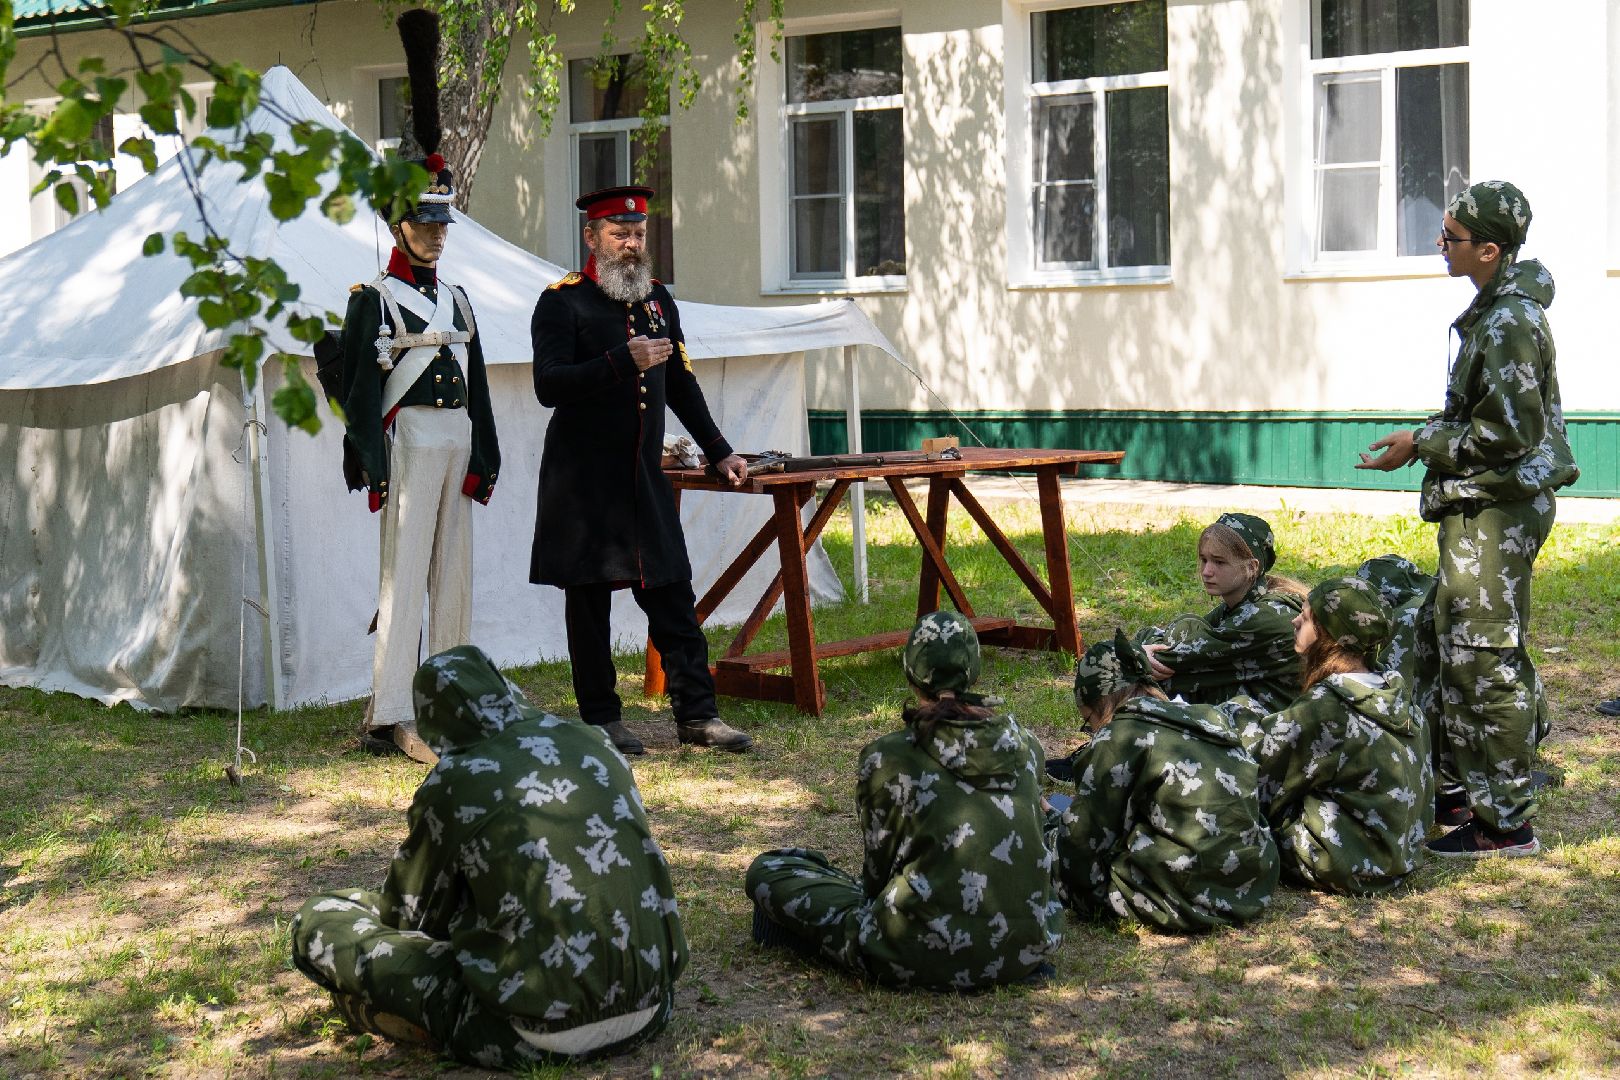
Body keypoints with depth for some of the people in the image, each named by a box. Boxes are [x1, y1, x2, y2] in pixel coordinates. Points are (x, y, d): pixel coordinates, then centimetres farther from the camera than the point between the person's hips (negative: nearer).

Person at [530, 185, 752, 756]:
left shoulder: (657, 299, 13)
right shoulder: (563, 301, -7)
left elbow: (681, 384, 22)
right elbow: (549, 385, -18)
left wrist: (718, 451, 19)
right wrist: (624, 360, -26)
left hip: (645, 476, 5)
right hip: (584, 483, -5)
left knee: (672, 596, 4)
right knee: (589, 599, 3)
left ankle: (697, 715, 9)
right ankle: (600, 719, 13)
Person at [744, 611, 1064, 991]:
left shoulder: (887, 759, -11)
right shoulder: (1023, 745, 1)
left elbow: (881, 867, 2)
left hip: (931, 960, -4)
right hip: (1028, 951, 4)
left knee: (767, 872, 7)